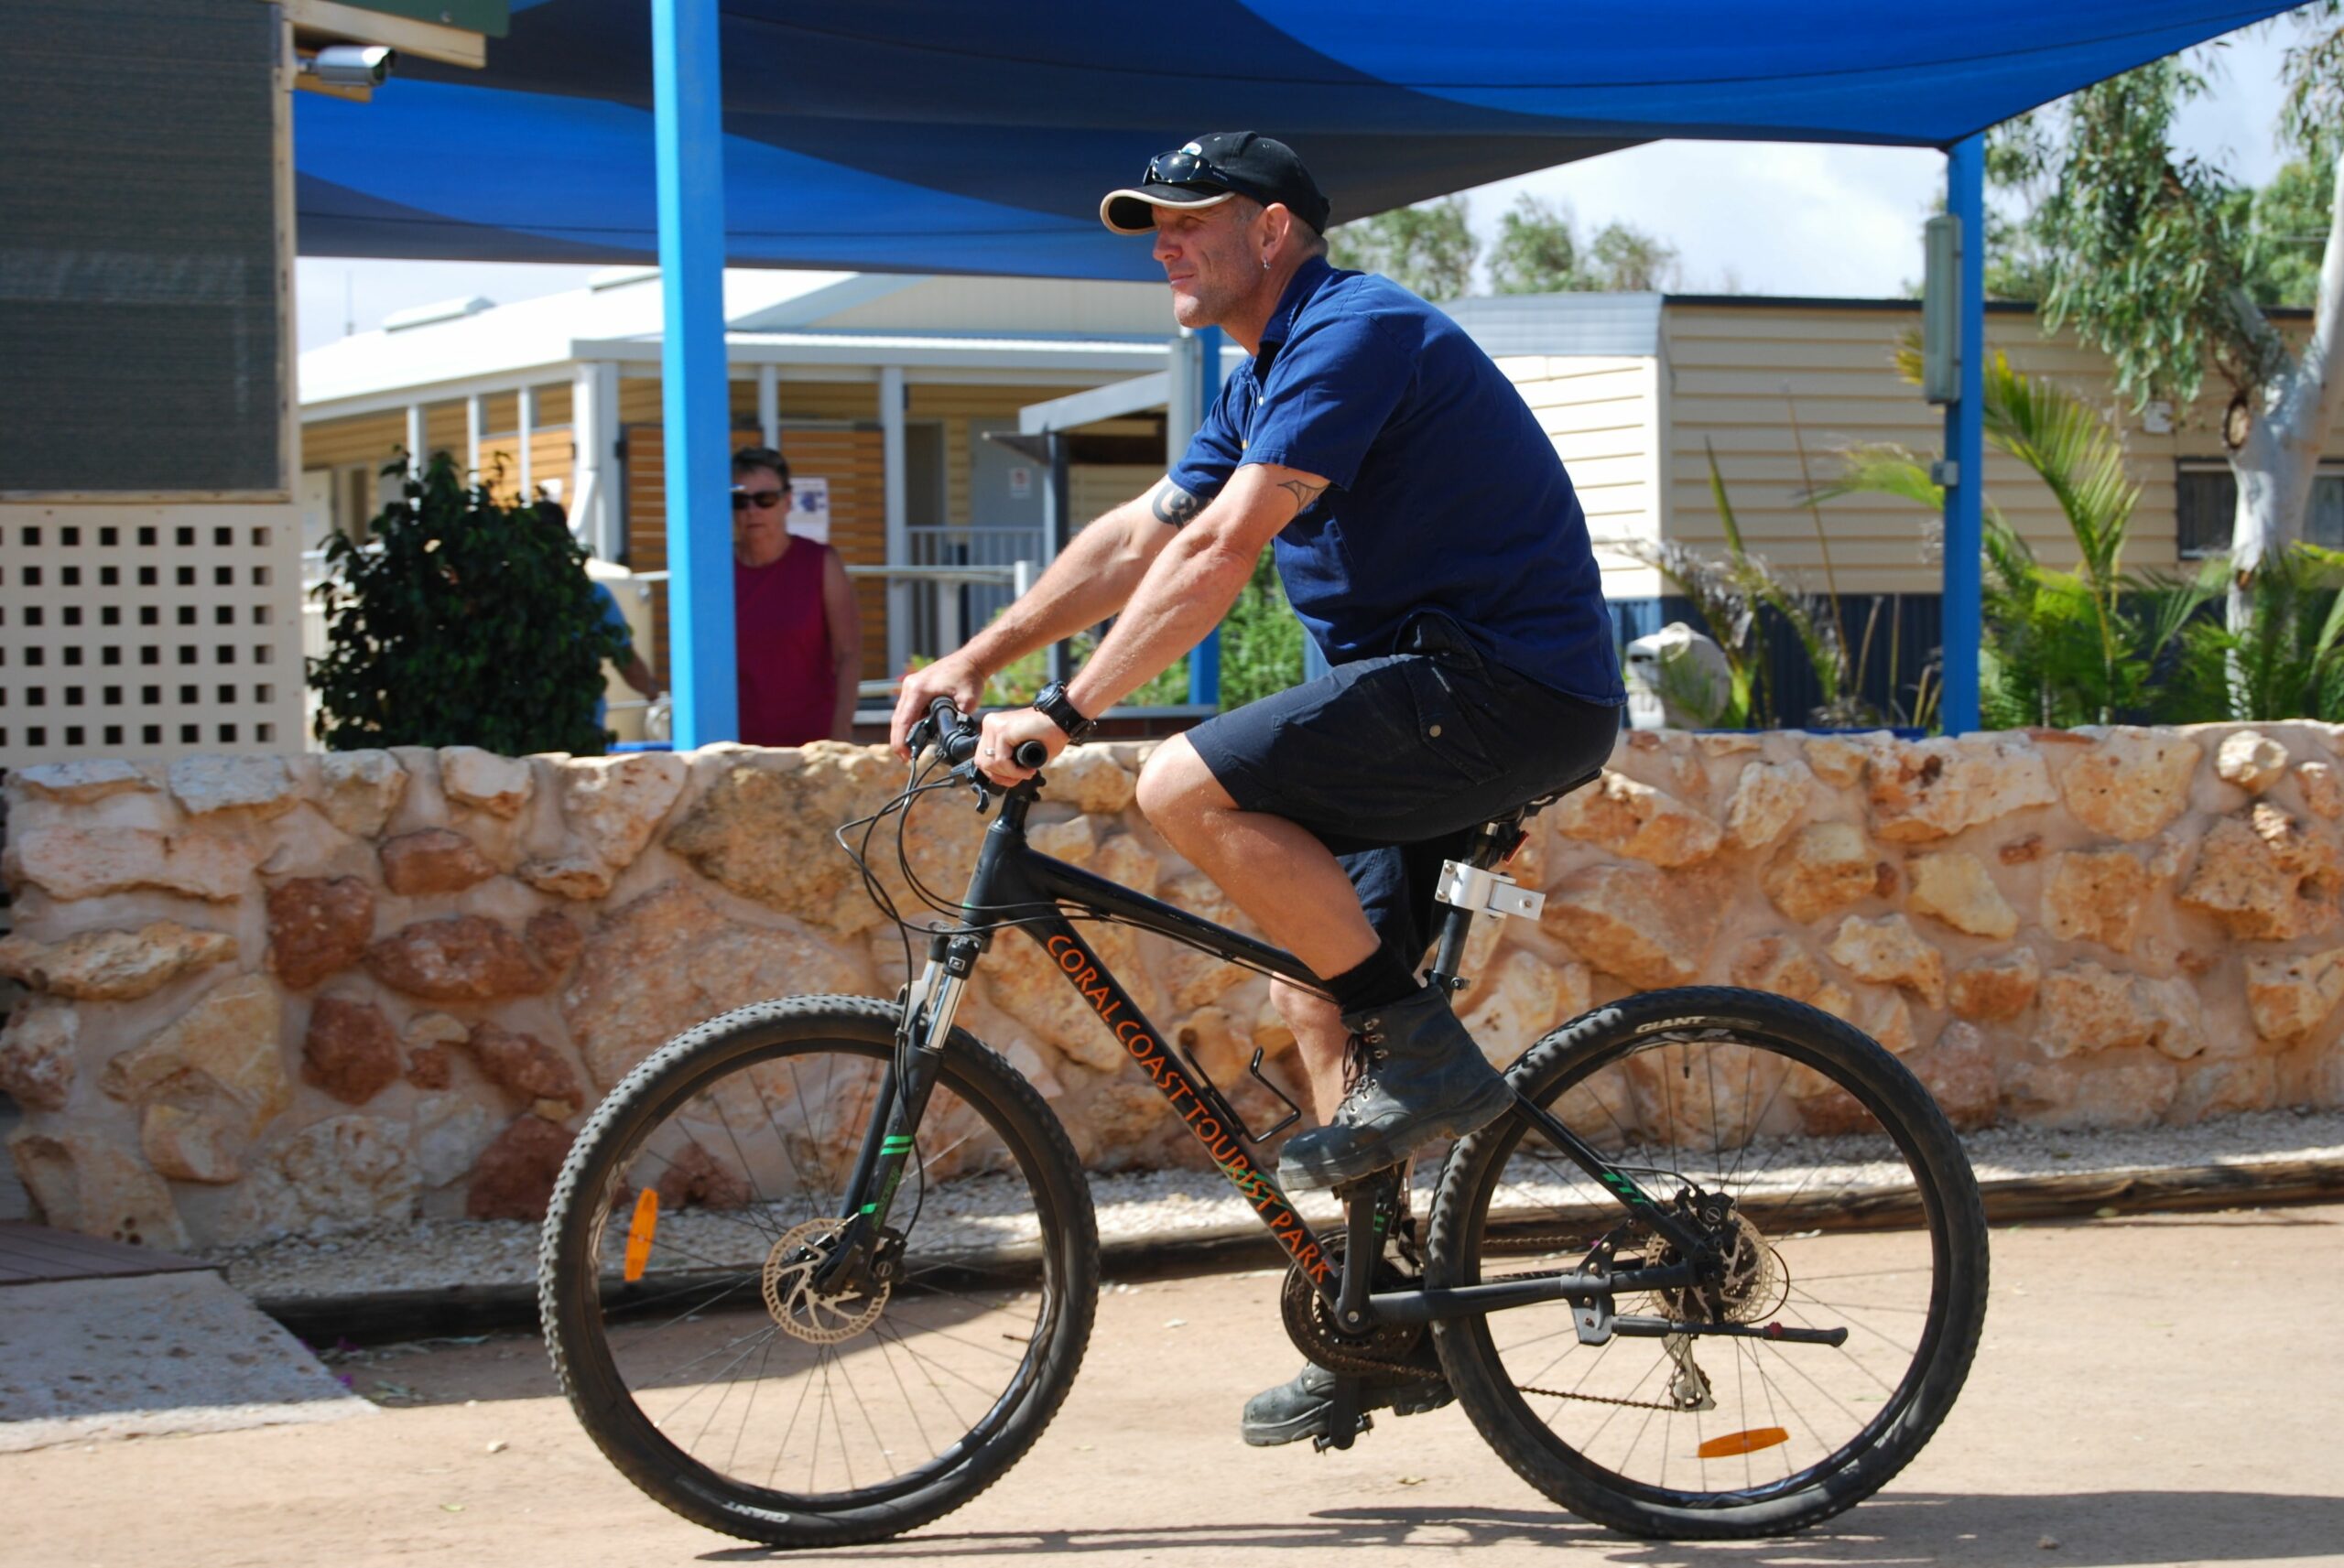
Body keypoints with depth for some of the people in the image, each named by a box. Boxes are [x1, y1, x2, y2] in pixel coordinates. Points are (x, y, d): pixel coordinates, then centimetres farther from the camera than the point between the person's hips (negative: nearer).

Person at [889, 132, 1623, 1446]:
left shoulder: (1356, 334, -13)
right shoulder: (1267, 385, 19)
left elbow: (1218, 552, -22)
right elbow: (1137, 539, 21)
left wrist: (1067, 713, -22)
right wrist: (973, 662, 13)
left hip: (1507, 684, -10)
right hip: (1454, 696, 10)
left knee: (1190, 788, -21)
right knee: (1315, 989, 10)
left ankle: (1427, 1056, -12)